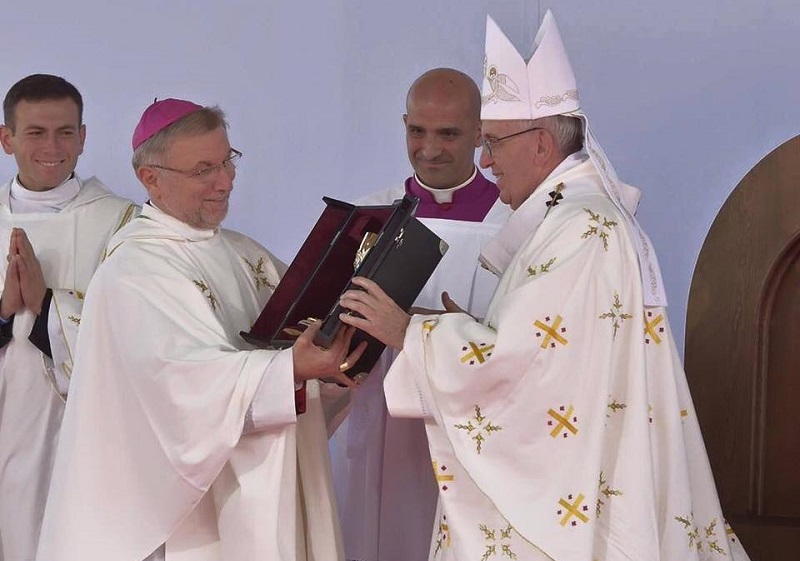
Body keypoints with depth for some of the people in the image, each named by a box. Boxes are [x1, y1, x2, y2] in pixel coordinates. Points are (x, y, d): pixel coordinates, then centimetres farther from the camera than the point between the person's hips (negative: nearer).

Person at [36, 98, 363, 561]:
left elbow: (305, 327, 11)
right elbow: (192, 380, -26)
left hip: (268, 492, 7)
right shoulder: (134, 273, -15)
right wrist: (294, 370, -38)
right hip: (189, 505, -7)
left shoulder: (244, 254, 11)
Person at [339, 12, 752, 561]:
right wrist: (466, 325, 6)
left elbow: (511, 358, -23)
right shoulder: (584, 213, 13)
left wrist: (407, 331, -13)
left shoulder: (579, 228, -18)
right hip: (568, 478, 10)